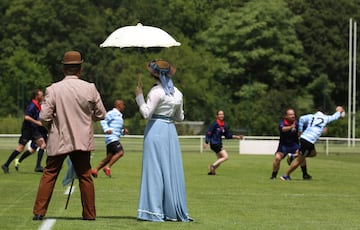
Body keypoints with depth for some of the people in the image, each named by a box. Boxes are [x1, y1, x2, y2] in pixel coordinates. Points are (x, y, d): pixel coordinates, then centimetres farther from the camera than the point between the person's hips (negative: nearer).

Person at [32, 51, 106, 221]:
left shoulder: (53, 89, -10)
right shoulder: (90, 88, -6)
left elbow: (44, 117, -10)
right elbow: (101, 115, 2)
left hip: (58, 141, -1)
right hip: (82, 141, 1)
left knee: (49, 175, 7)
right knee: (85, 176, 11)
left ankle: (39, 211, 4)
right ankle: (89, 213, 14)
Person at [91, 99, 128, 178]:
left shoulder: (119, 116, 26)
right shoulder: (112, 113, -3)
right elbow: (103, 121, -12)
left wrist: (124, 131, 12)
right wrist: (107, 129, -27)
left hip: (115, 138, 10)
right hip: (112, 138, -10)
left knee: (109, 157, 4)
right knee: (120, 152, -21)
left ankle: (95, 170, 5)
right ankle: (107, 167, -19)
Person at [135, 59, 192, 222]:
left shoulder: (156, 91, -11)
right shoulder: (177, 93, 10)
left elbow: (146, 113, -15)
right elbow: (180, 117, 16)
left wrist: (139, 96, -5)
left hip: (156, 130, -6)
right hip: (171, 131, 6)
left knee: (154, 170, -4)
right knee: (172, 170, 10)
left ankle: (154, 211, -6)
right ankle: (174, 211, 13)